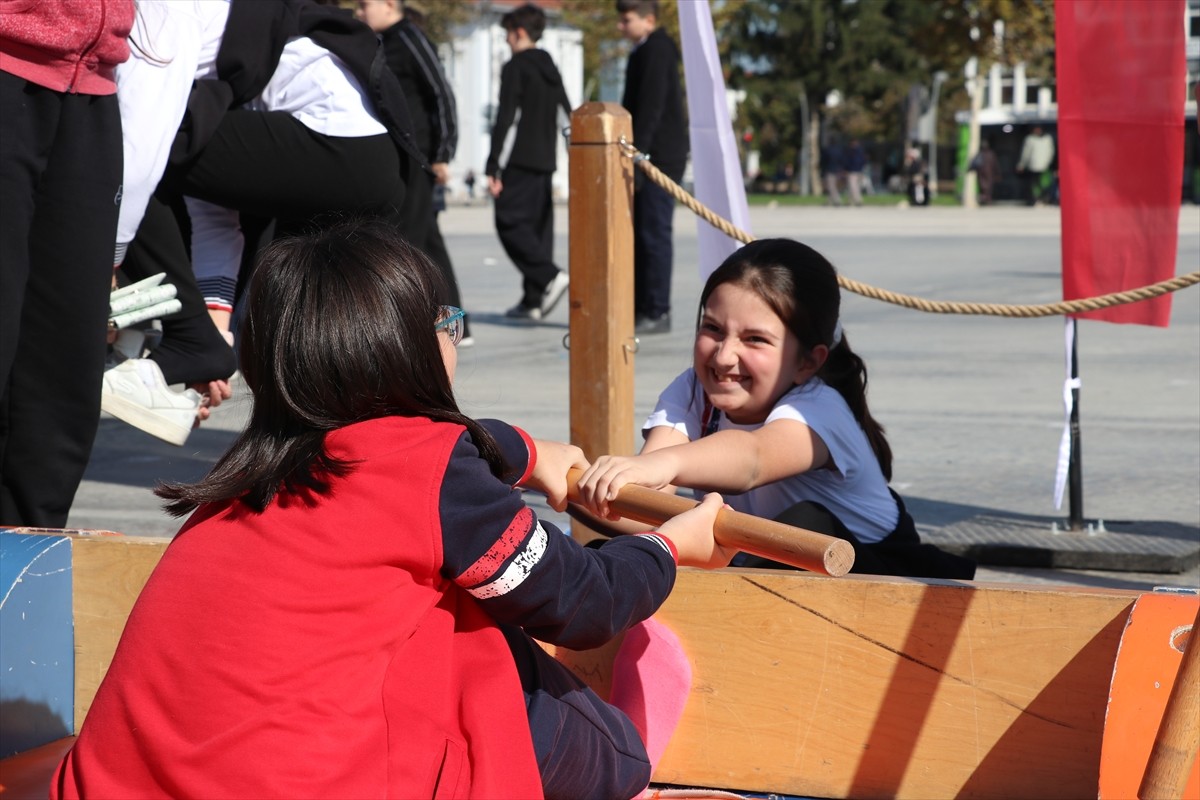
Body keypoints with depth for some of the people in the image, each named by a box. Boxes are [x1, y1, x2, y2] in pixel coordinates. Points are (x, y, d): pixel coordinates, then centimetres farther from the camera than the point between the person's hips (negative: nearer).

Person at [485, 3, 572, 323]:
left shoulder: (515, 67, -8)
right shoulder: (551, 68, 16)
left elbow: (504, 118, -14)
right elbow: (568, 115, 18)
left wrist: (492, 168, -14)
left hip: (521, 160, -8)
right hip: (545, 161, 8)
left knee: (510, 222, -6)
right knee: (538, 224, 7)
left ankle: (551, 276, -22)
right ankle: (533, 300, 5)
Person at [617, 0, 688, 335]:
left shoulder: (656, 50, -12)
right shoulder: (645, 51, 19)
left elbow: (651, 106, -20)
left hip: (660, 156, -10)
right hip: (646, 156, 10)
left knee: (654, 232, -8)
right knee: (638, 233, 11)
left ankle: (657, 312, -6)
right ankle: (639, 308, 16)